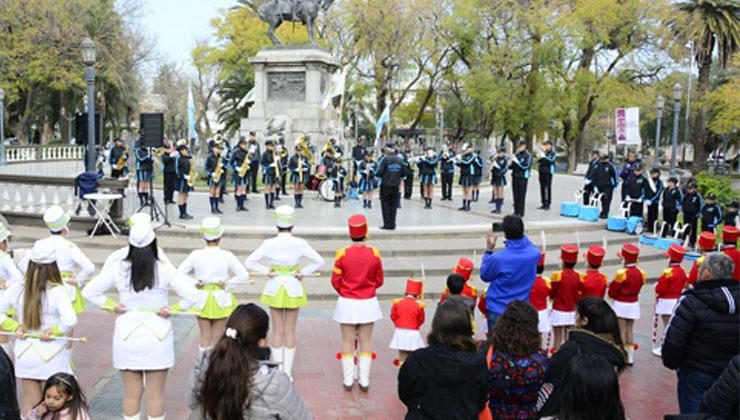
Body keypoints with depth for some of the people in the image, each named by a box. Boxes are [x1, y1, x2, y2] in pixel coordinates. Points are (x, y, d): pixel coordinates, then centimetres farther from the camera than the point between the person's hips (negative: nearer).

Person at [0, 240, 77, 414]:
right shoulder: (57, 291, -18)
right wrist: (54, 331, -14)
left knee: (29, 402, 16)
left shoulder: (17, 289, -4)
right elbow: (70, 320, -30)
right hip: (52, 353, -4)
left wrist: (15, 327, -1)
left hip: (25, 352, 4)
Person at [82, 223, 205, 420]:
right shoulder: (164, 270, -12)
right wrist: (172, 309, -7)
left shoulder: (118, 268, -7)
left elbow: (89, 291, -5)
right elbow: (192, 295, -19)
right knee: (156, 394, 10)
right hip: (157, 336, -1)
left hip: (127, 336, 1)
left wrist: (112, 305, 0)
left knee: (131, 393, 12)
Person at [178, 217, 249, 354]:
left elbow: (179, 274, -12)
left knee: (205, 337, 12)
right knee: (217, 337, 10)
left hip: (202, 299, 1)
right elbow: (244, 276, -16)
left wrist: (194, 283, -5)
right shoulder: (226, 256, -12)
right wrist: (228, 284, -8)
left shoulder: (196, 255, -9)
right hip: (221, 299, -1)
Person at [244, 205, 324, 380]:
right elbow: (319, 262, -9)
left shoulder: (269, 244, -10)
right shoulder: (299, 244, -11)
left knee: (277, 331, 10)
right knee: (290, 331, 9)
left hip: (275, 288, 0)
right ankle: (288, 372, 13)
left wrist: (267, 272, -5)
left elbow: (249, 262, -10)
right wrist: (303, 272, -4)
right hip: (293, 288, 0)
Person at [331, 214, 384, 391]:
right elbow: (379, 281, 1)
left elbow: (335, 281, -5)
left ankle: (348, 379, 14)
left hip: (347, 303, -1)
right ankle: (364, 380, 13)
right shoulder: (374, 254, -9)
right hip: (368, 303, 1)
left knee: (347, 341, 10)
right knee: (366, 341, 10)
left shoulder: (342, 254, -12)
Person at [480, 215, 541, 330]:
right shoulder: (534, 254, -13)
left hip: (498, 311, -3)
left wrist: (489, 250, -2)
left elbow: (485, 276, -4)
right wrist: (520, 235, 11)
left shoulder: (497, 258, -25)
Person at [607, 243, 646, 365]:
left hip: (620, 305, -6)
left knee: (621, 331, 1)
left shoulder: (622, 273, -20)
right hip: (634, 305, 6)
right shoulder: (640, 273, -2)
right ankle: (630, 357, 20)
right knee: (630, 330, 13)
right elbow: (638, 288, 9)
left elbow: (612, 292, -13)